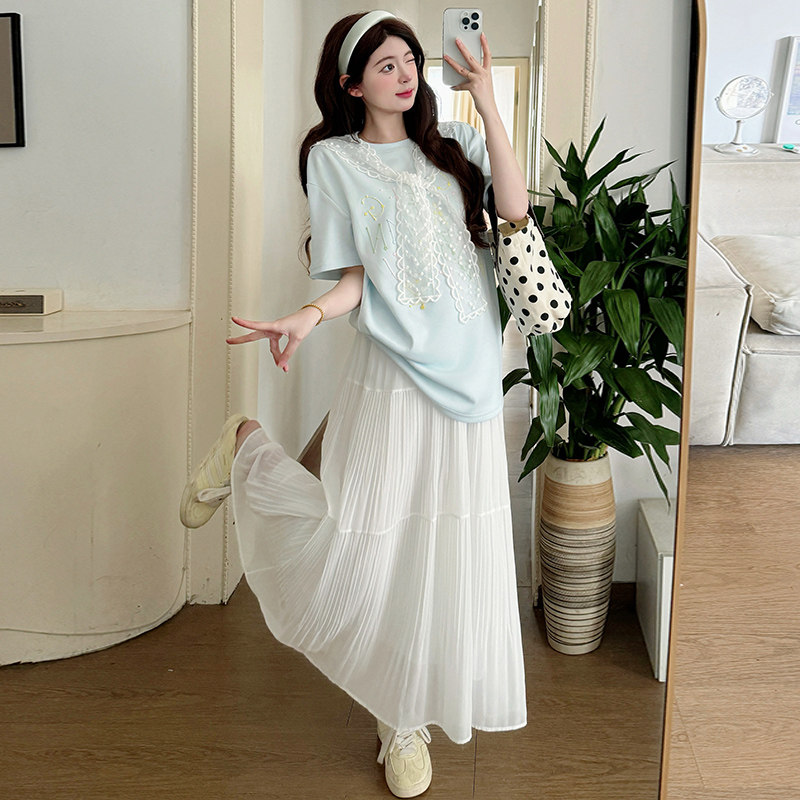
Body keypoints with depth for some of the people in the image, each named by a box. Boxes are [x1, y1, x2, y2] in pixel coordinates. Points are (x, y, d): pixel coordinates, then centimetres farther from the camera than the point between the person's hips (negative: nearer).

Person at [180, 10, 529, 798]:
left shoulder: (451, 144, 13)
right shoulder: (335, 159, 3)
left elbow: (515, 208, -3)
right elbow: (353, 279, -2)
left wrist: (488, 107, -6)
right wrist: (309, 316, -22)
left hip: (468, 377, 4)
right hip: (393, 377, -4)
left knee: (452, 553, 6)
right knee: (358, 554, -8)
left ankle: (405, 720, 26)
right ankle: (248, 448, 19)